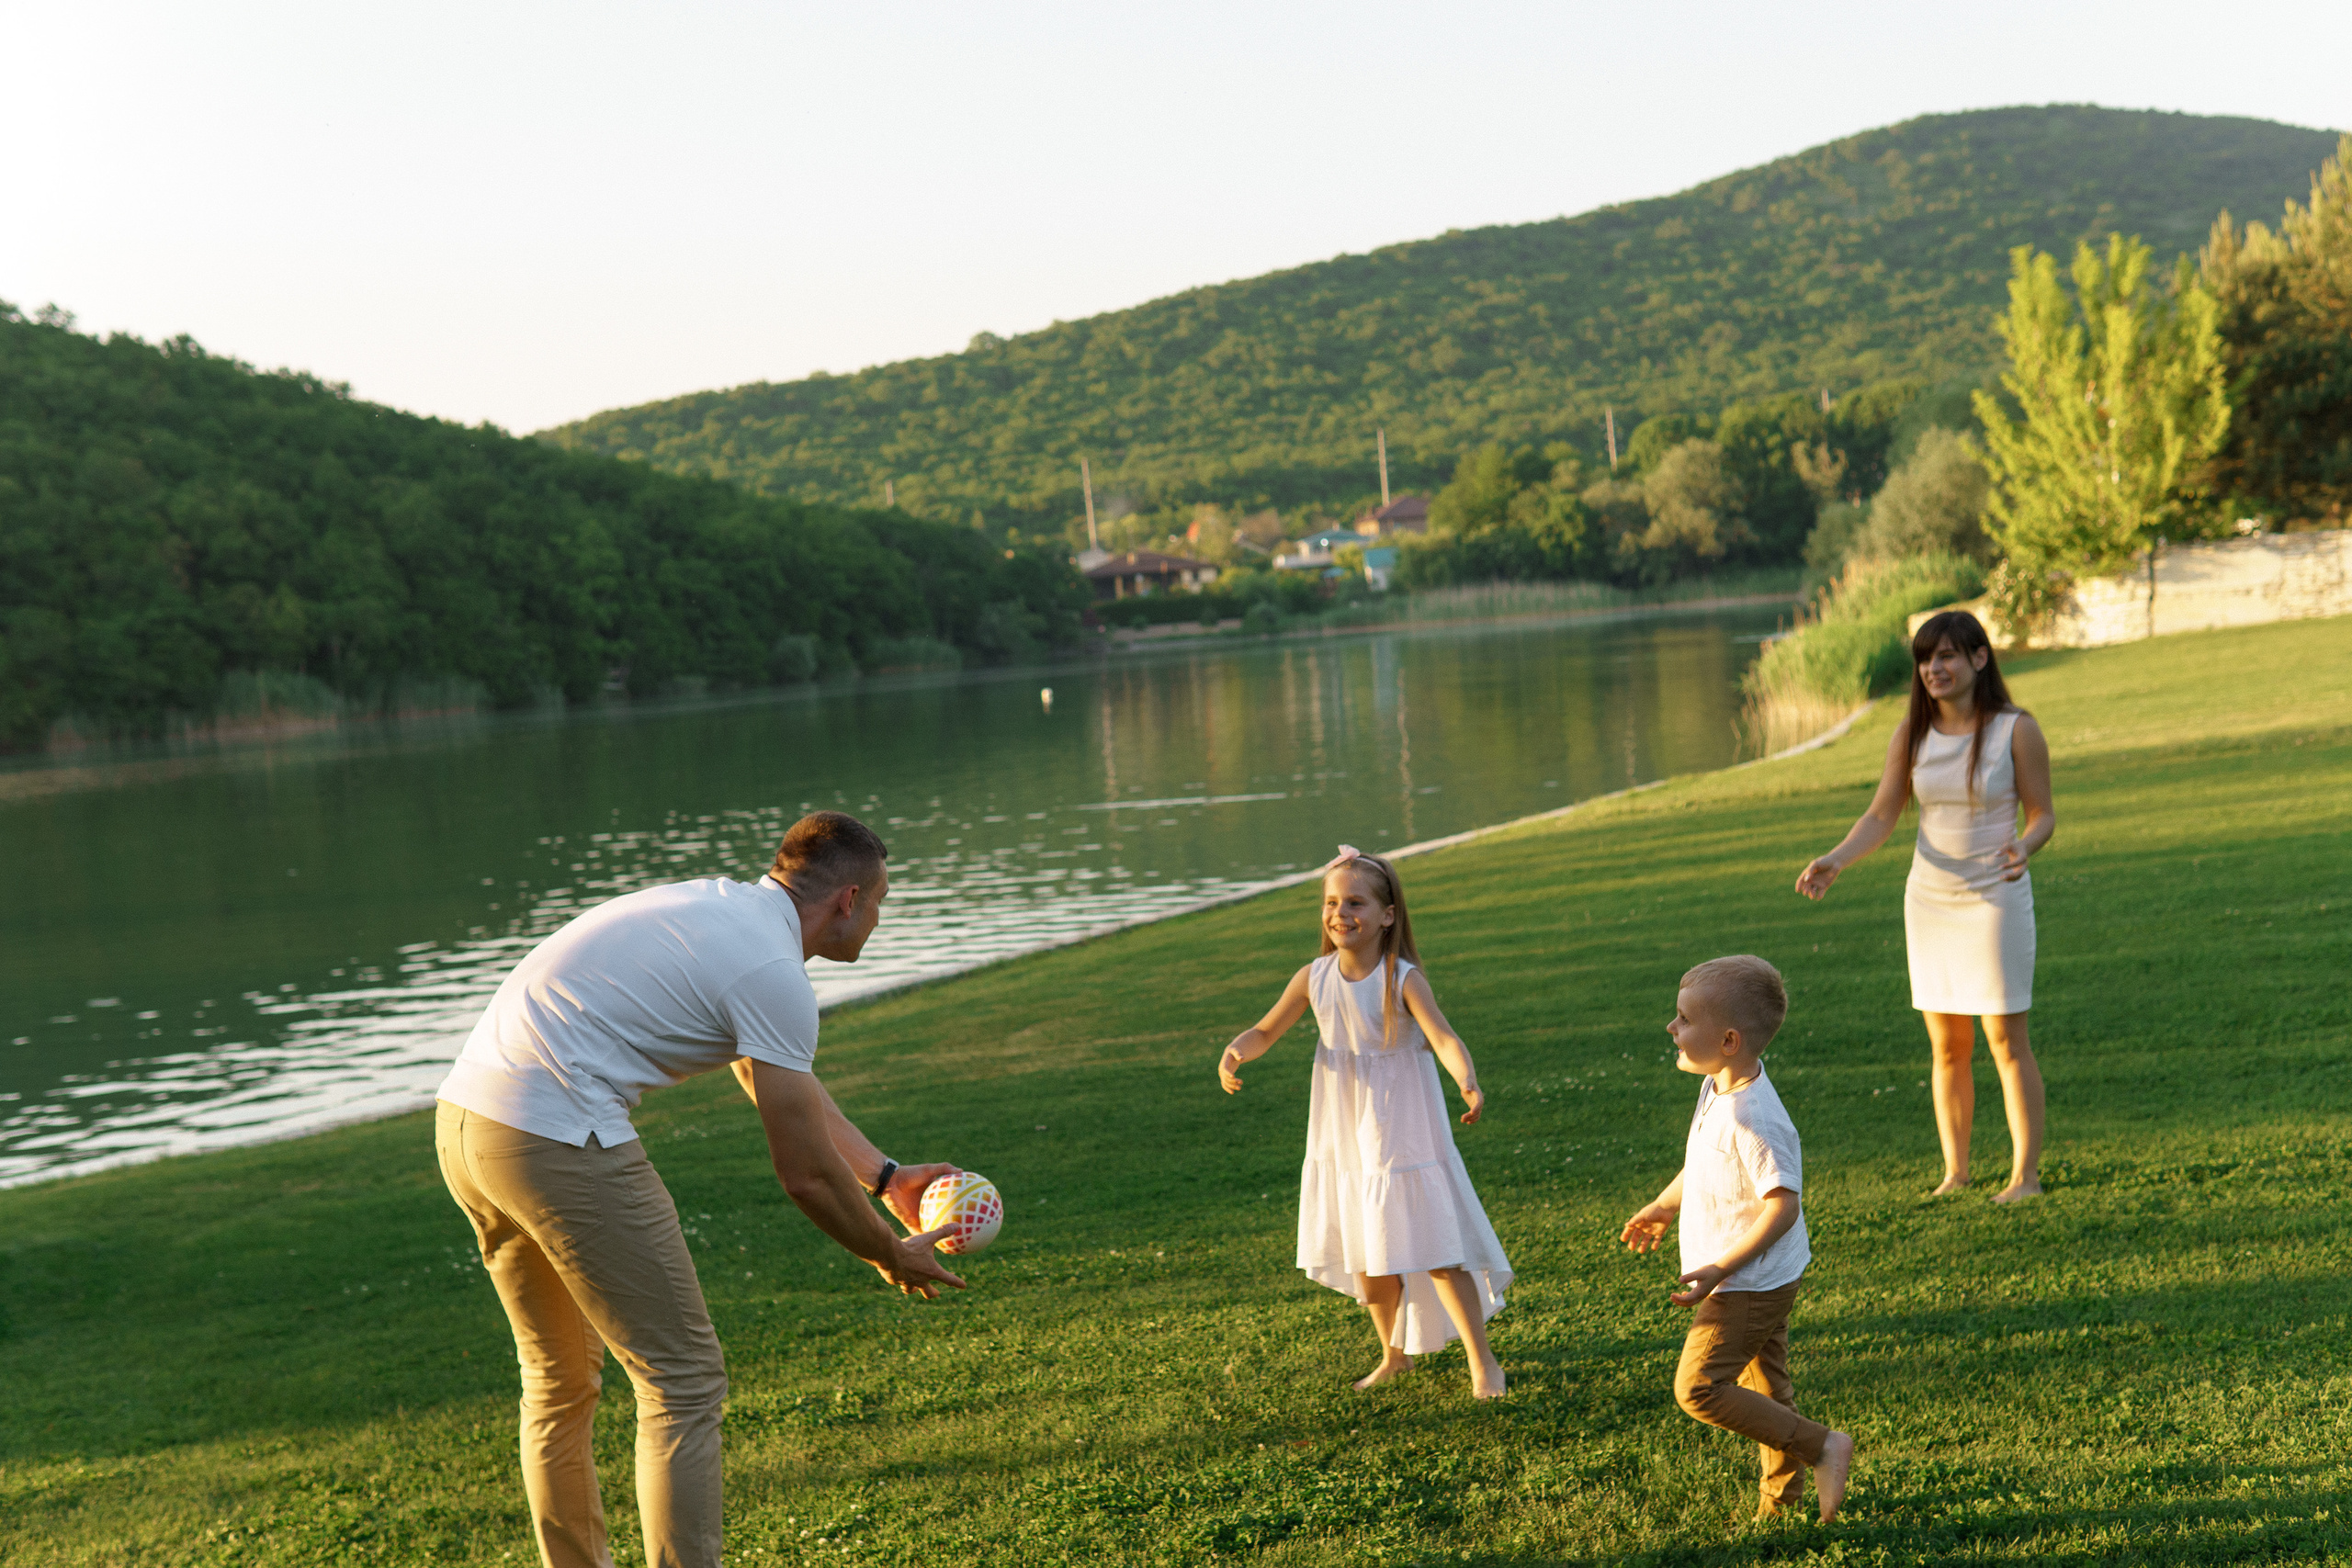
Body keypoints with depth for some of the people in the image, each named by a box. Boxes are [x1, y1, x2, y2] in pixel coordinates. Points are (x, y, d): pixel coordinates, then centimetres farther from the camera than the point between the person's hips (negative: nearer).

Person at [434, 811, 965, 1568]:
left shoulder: (723, 908, 19)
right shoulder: (773, 972, -9)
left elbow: (785, 1082, 31)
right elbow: (805, 1174, -6)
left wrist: (887, 1175, 34)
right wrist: (890, 1256, 10)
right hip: (560, 1141, -10)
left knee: (560, 1378, 24)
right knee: (683, 1380, 0)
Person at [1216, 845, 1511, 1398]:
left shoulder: (1404, 979, -18)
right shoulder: (1314, 978, -5)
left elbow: (1443, 1037, -30)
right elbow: (1267, 1030, 3)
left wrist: (1468, 1082, -49)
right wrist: (1235, 1053, -19)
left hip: (1404, 1137, -5)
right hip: (1344, 1139, 5)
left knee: (1437, 1253, -2)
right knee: (1366, 1258, 16)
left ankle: (1483, 1360, 14)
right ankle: (1395, 1355, 38)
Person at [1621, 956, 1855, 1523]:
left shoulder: (1754, 1119, -30)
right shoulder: (1718, 1088, 0)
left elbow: (1783, 1205, -31)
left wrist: (1720, 1269, -30)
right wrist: (1662, 1208, 29)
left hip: (1748, 1285, -10)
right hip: (1765, 1283, 10)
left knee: (1698, 1388, -6)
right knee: (1764, 1388, 21)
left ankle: (1821, 1447, 0)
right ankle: (1783, 1497, 35)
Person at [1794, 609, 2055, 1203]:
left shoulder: (2016, 730, -8)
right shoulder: (1912, 734, 2)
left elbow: (2043, 815, -4)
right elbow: (1881, 816, 3)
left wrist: (2022, 847, -26)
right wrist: (1835, 860, -14)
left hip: (1995, 898, -4)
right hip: (1929, 900, 4)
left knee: (2007, 1041, -1)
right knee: (1946, 1046, 8)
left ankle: (2026, 1174, 9)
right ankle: (1955, 1173, 18)